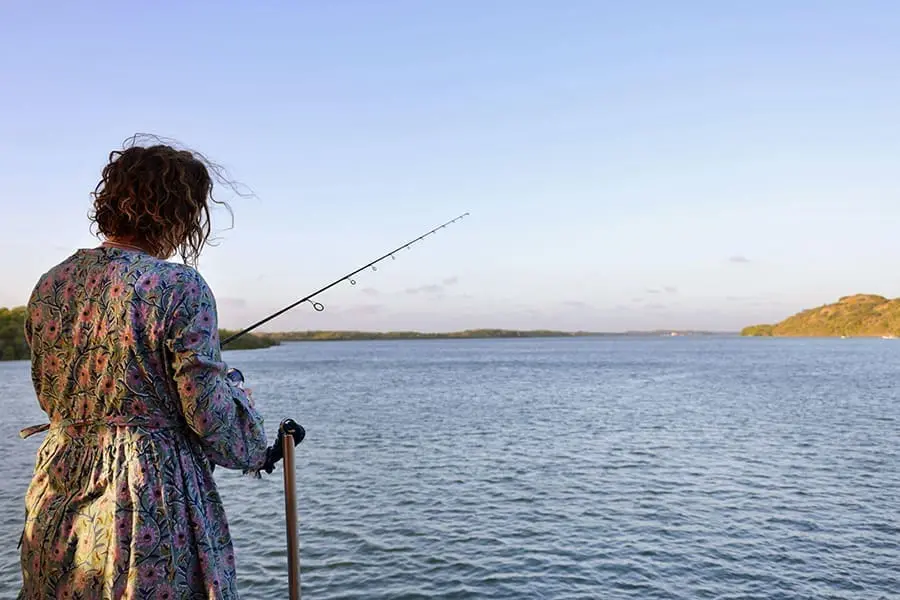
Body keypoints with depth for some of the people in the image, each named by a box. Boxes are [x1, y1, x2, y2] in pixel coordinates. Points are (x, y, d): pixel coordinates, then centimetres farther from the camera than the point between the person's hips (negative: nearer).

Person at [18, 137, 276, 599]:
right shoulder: (179, 287, -18)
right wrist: (257, 446, 4)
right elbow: (208, 416, -16)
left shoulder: (49, 284, 3)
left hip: (58, 499, 7)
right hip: (152, 497, -7)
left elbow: (49, 394, 15)